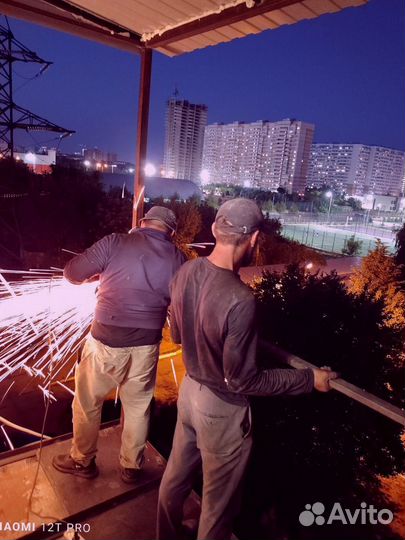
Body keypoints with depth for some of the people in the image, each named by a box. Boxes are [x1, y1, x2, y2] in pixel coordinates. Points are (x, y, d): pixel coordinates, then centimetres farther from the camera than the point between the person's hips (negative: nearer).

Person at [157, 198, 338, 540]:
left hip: (189, 390, 8)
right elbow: (242, 380, -24)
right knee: (218, 501, 20)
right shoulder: (239, 299, -33)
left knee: (176, 477, 30)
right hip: (222, 408, -7)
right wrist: (309, 379, -15)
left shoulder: (185, 273, -9)